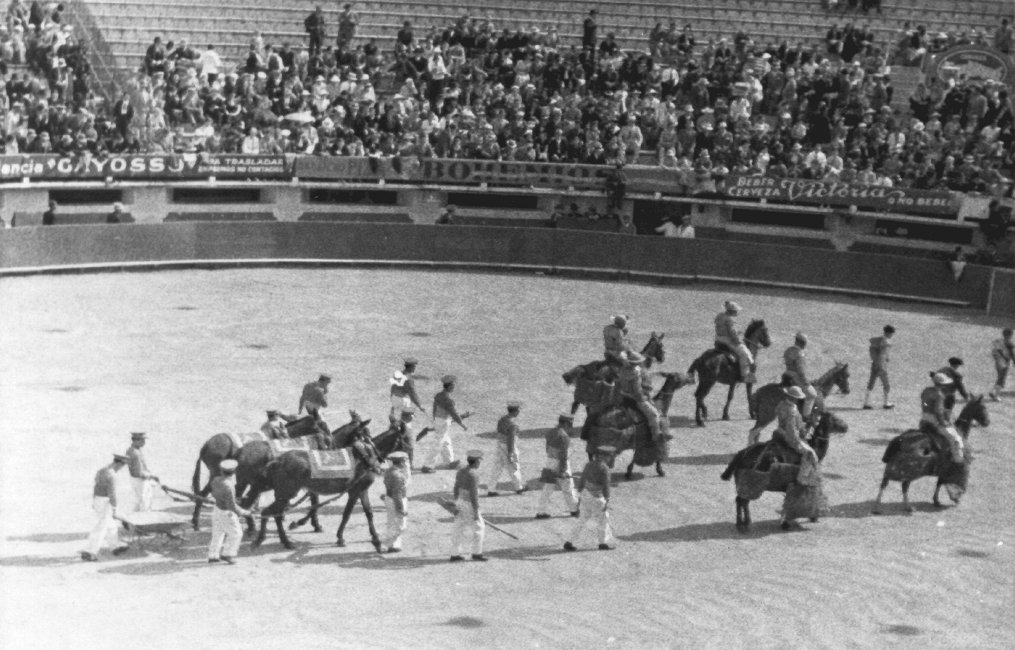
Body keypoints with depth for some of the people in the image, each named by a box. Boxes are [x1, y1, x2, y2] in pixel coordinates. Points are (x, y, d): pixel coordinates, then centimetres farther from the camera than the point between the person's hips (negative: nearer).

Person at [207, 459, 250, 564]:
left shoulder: (216, 480, -9)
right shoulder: (228, 487, -32)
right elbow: (232, 506, -28)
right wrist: (243, 512, -14)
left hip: (217, 509, 8)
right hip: (227, 513, -8)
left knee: (217, 534, 19)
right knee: (235, 533, 12)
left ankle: (213, 556, 26)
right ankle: (227, 554, 17)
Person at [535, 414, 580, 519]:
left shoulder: (550, 432, 4)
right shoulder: (564, 436, -21)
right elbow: (564, 455, -22)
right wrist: (562, 471, -20)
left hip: (550, 463, 7)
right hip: (561, 466, -7)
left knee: (548, 489, 9)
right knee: (568, 489, 10)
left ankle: (541, 511, 6)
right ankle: (574, 509, 25)